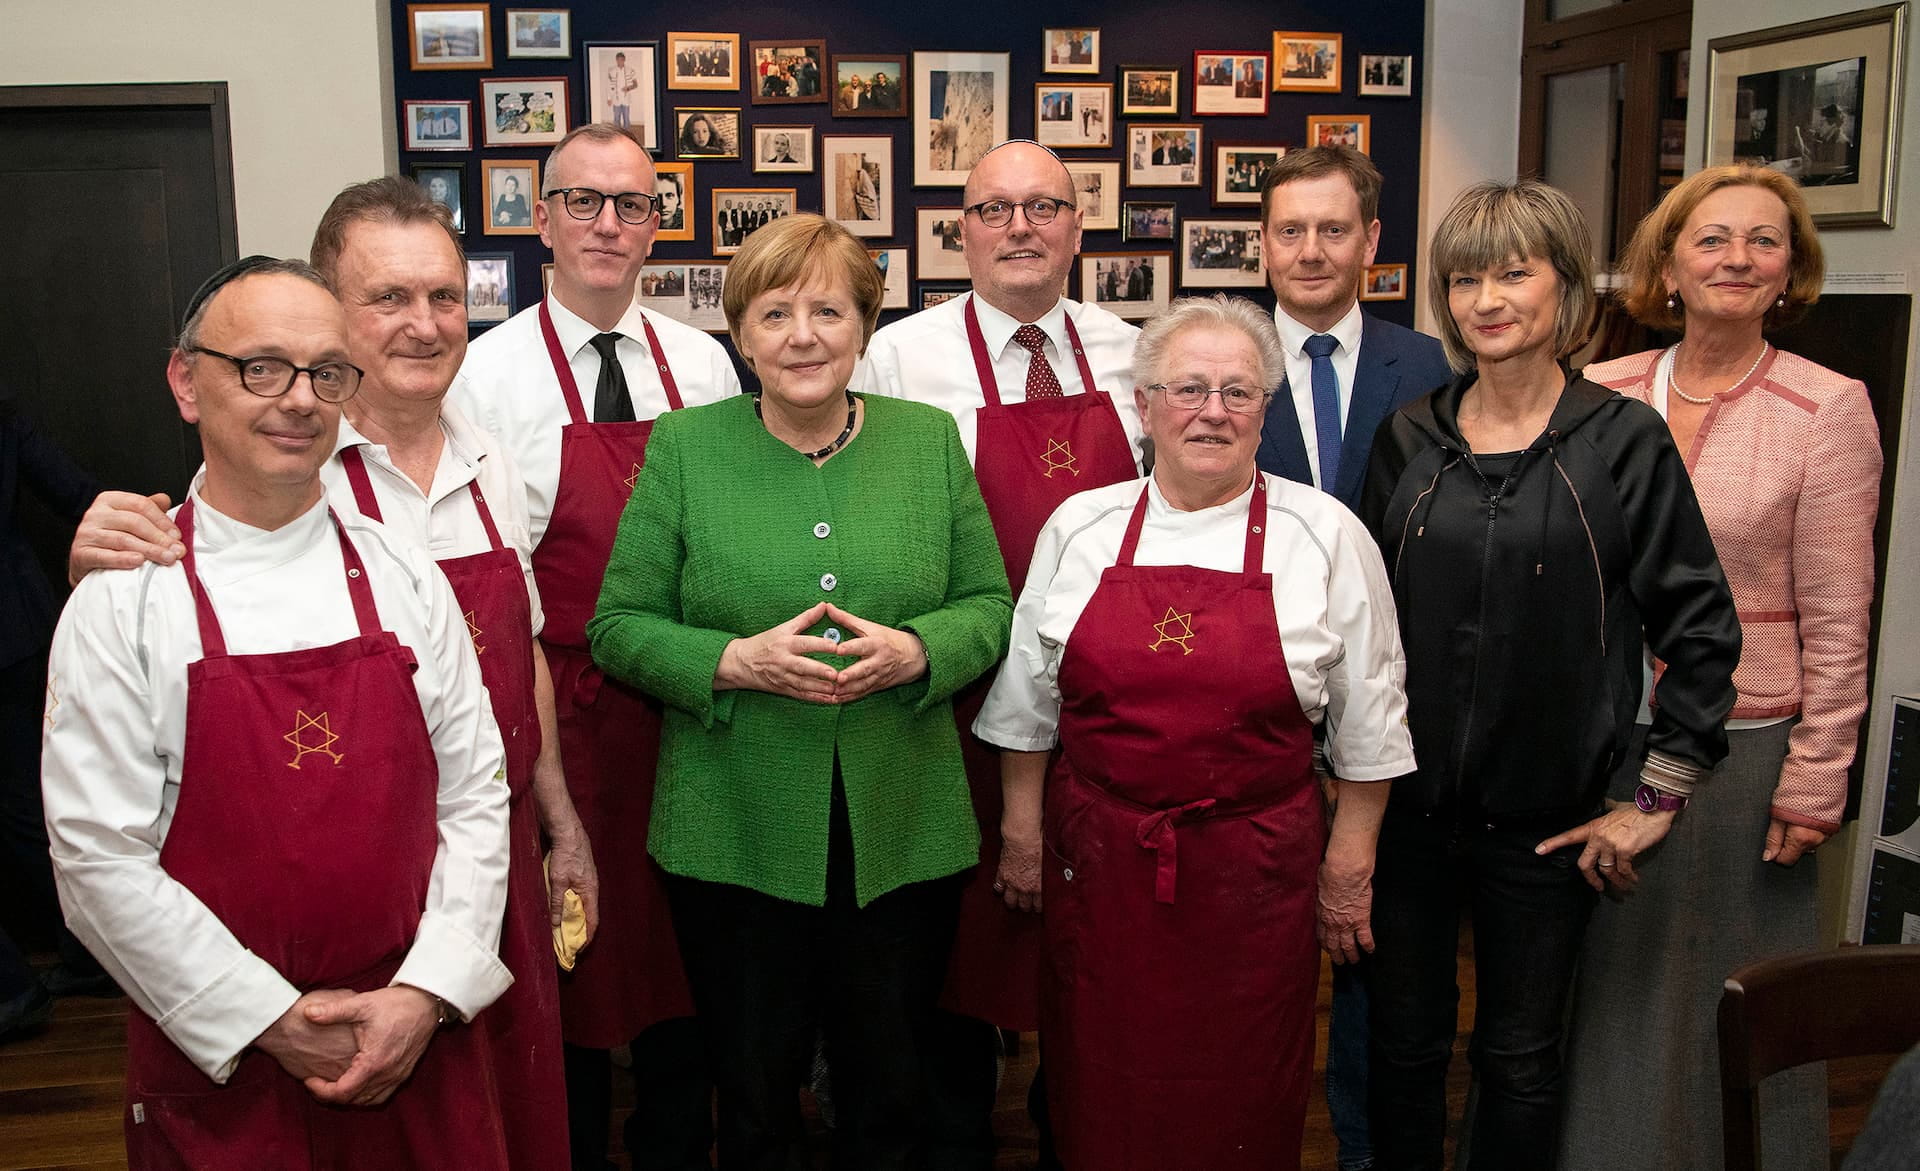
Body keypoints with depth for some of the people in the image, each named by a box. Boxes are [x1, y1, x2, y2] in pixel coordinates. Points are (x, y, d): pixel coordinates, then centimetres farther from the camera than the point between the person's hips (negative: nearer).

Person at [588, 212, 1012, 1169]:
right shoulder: (683, 448, -2)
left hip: (905, 832, 2)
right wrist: (736, 662, -19)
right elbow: (619, 627, -2)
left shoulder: (930, 441, 3)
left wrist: (915, 650, -15)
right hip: (736, 837, -1)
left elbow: (989, 607, 6)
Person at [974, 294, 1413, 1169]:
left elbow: (1365, 726, 3)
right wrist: (1022, 836, 9)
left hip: (1254, 871, -1)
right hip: (1097, 863, 2)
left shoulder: (1327, 538, -2)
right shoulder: (1078, 529, 2)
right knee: (1101, 1093, 13)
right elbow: (1027, 703, 9)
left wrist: (1347, 869, 3)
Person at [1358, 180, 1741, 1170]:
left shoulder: (1626, 442, -7)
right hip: (1406, 799, 2)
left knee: (1520, 1060, 13)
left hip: (1547, 816, -2)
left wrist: (1657, 802, -5)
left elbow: (1702, 630, -5)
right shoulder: (1409, 438, 1)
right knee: (1403, 1039, 15)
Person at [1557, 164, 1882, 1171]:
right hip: (1603, 739, 3)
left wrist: (1817, 777, -7)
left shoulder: (1828, 409, -7)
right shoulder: (1600, 395, 1)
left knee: (1732, 998, 11)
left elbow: (1837, 621, -6)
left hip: (1743, 748, -3)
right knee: (1607, 982, 17)